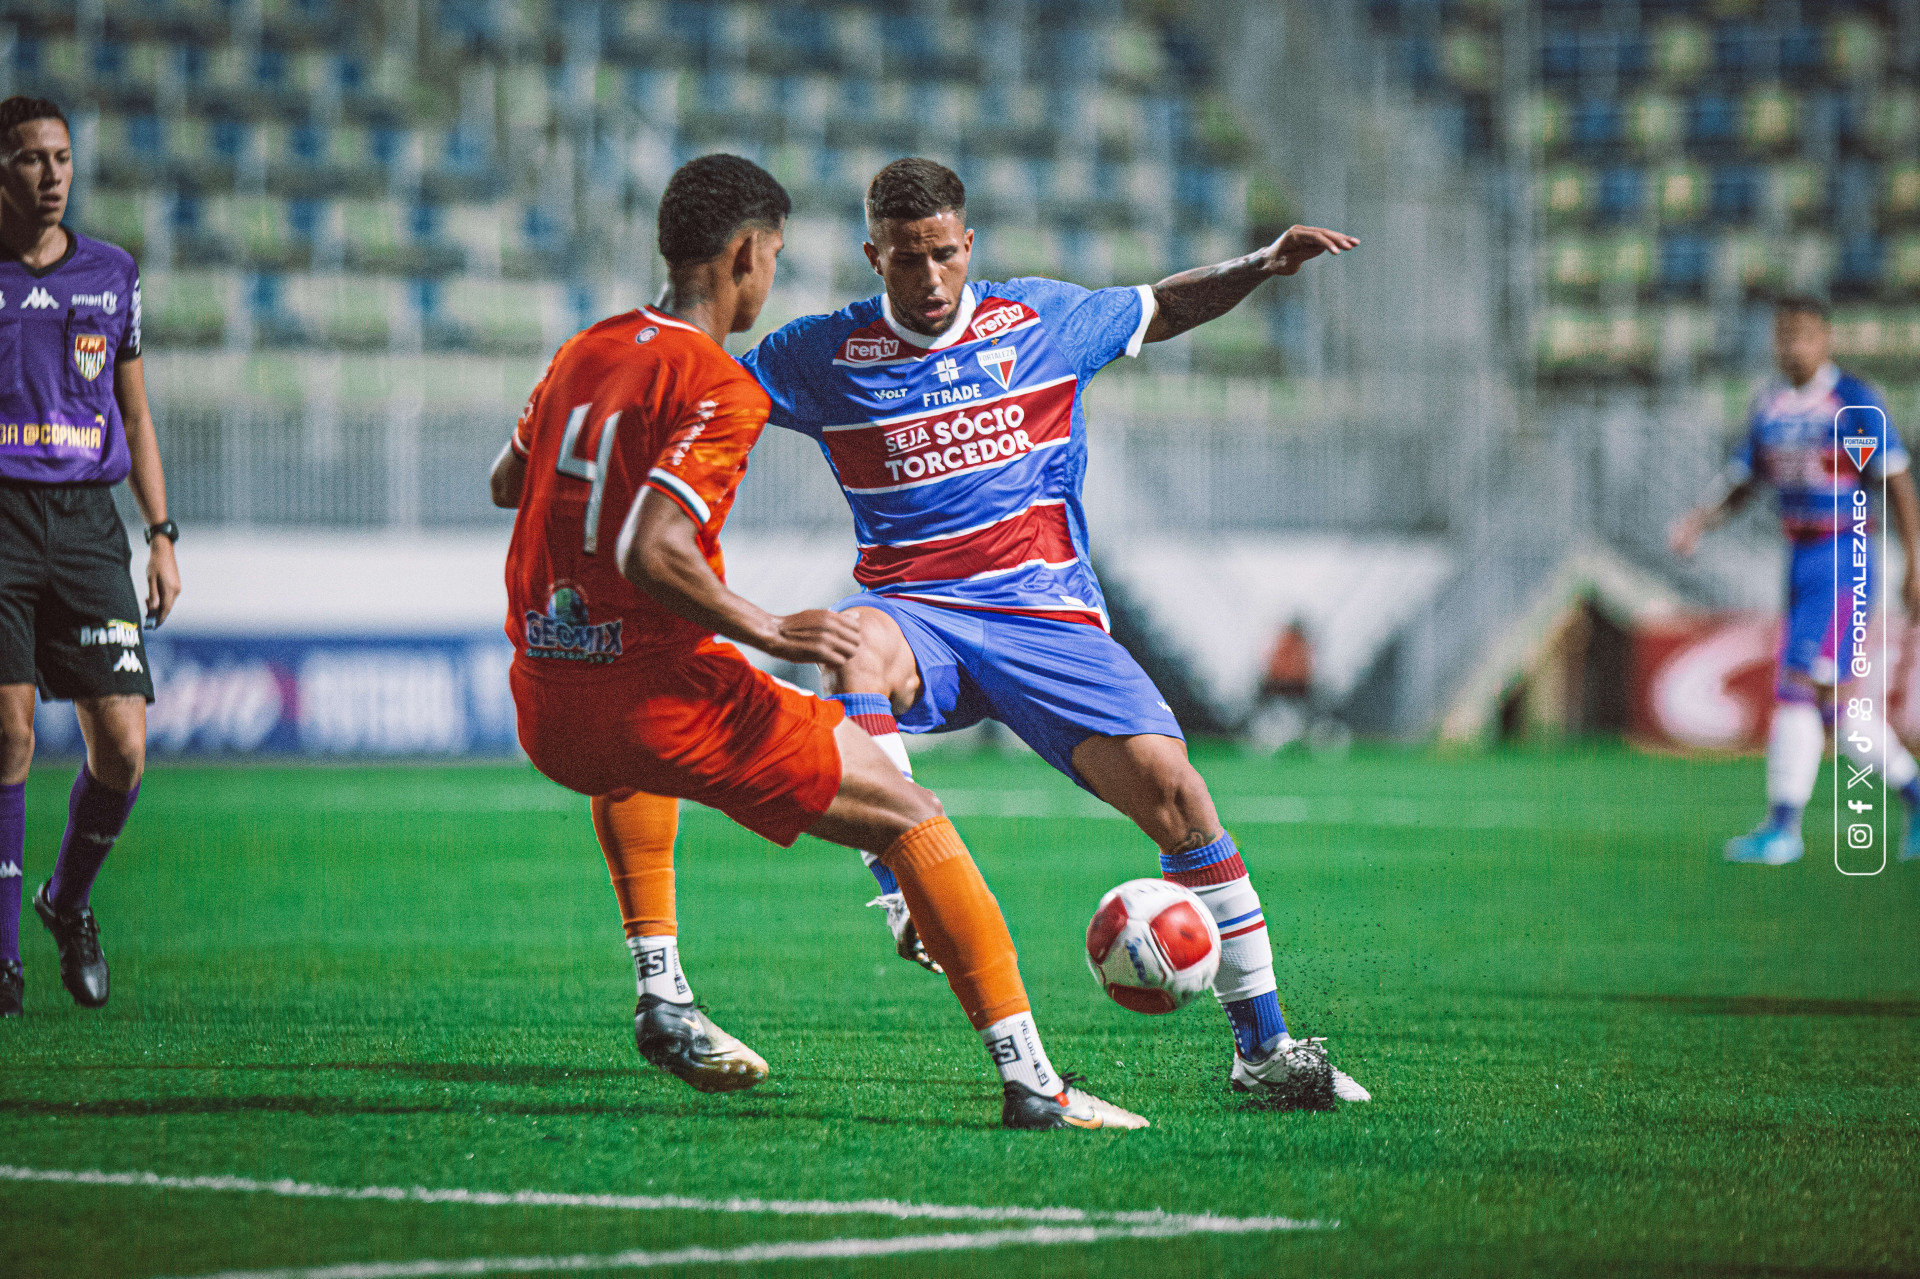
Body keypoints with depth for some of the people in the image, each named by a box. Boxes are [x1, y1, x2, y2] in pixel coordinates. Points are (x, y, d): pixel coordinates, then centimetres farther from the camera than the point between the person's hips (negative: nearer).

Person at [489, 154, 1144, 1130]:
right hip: (660, 696, -8)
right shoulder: (721, 390, -12)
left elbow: (507, 482, 30)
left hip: (544, 711, 8)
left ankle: (663, 1001, 34)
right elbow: (649, 550, -25)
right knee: (910, 817, 1)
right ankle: (1027, 1079, -7)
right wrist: (769, 632, -15)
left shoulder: (582, 355, 12)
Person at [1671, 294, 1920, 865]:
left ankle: (1783, 827, -14)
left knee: (1799, 684, -15)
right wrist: (1699, 521, -6)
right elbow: (1741, 484, 13)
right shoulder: (1770, 404, 10)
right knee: (1833, 699, 12)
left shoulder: (1856, 401, -8)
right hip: (1800, 558, 7)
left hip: (1844, 558, -7)